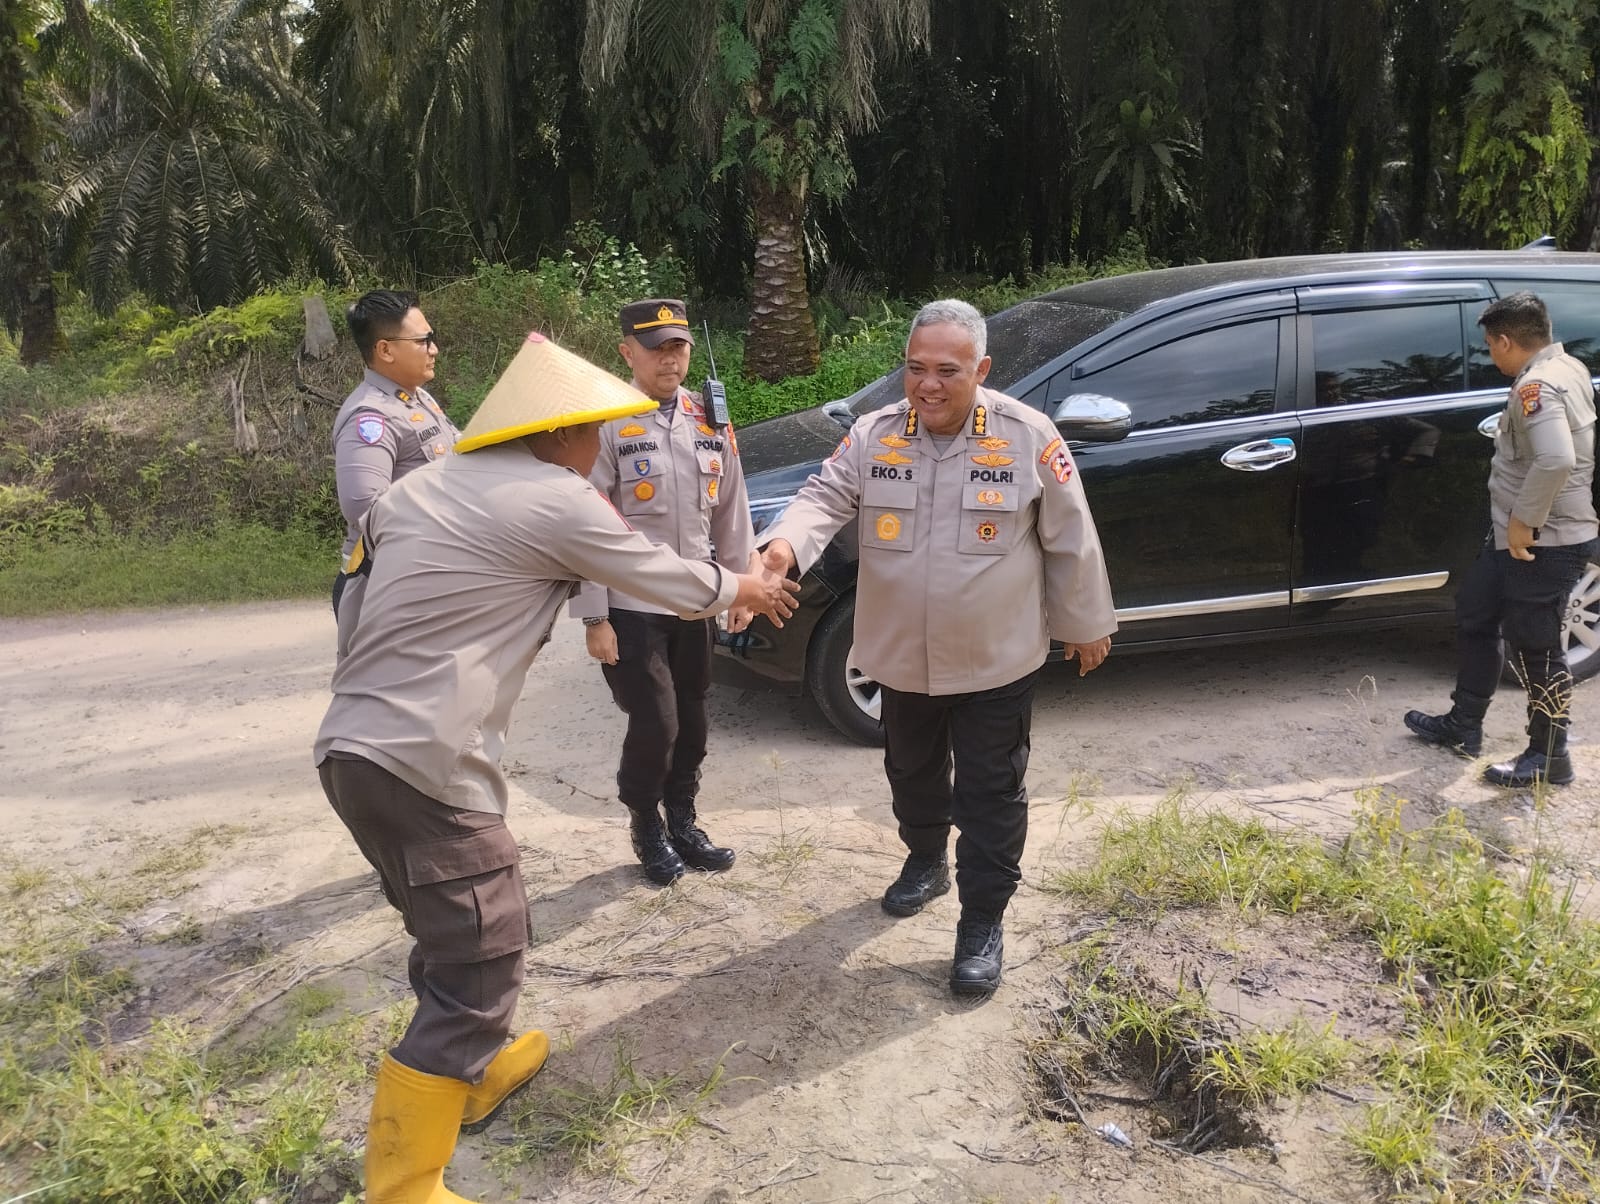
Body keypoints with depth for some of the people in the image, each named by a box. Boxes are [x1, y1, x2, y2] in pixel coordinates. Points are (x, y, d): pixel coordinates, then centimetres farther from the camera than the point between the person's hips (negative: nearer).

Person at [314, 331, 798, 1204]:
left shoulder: (416, 489, 15)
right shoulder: (557, 502, -7)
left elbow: (354, 609, 20)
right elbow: (670, 582, 5)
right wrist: (745, 589, 22)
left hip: (350, 746, 9)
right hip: (420, 762, -9)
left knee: (457, 933, 26)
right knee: (482, 960, 0)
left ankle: (475, 1067, 45)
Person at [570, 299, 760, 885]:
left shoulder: (710, 422, 6)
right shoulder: (607, 425, -10)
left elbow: (730, 511, 12)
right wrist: (594, 617, -13)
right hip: (630, 608, -5)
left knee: (691, 722, 13)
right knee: (655, 725, -4)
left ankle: (683, 825, 32)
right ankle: (647, 831, 21)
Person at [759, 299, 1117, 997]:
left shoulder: (1028, 437, -13)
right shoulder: (874, 435, -4)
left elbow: (1070, 540, -5)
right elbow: (826, 497, -11)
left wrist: (1086, 625, 3)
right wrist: (785, 544, -33)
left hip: (995, 663, -3)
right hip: (902, 658, 4)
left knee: (991, 795, 7)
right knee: (912, 773, 24)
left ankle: (982, 921, 23)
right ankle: (926, 861, 50)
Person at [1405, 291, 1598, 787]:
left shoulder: (1536, 386, -23)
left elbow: (1556, 459, -38)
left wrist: (1524, 521, -26)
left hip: (1543, 543, -11)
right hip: (1516, 536, 11)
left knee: (1536, 648, 0)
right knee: (1475, 617, 20)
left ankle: (1549, 757, 15)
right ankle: (1464, 726, 32)